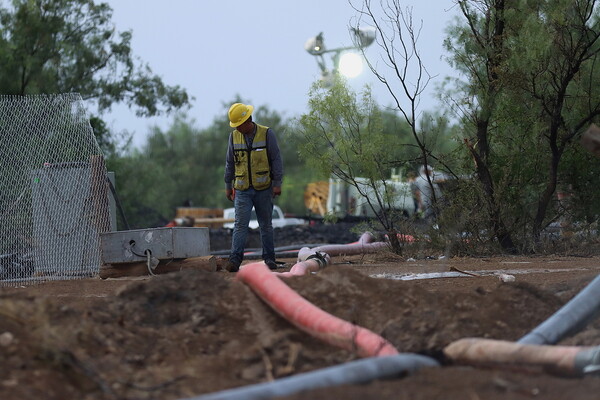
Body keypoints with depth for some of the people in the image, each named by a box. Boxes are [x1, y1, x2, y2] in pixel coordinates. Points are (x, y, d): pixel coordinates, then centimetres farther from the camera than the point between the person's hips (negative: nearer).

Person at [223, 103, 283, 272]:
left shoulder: (266, 134, -4)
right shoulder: (234, 136, 5)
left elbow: (276, 159, -4)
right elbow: (230, 163, 13)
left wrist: (277, 183, -9)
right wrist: (228, 186, 13)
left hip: (263, 189, -2)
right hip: (242, 191, 2)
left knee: (266, 225, 7)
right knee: (240, 225, -8)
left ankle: (269, 258, 15)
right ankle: (235, 260, -15)